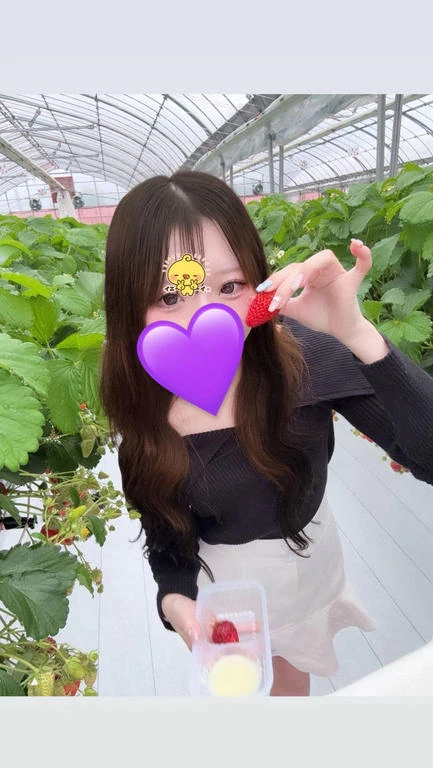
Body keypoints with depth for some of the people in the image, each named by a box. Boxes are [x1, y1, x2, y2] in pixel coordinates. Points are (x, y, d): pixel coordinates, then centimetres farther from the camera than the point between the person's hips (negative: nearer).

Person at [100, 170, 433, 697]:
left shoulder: (302, 356, -29)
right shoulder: (140, 398, -21)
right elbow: (162, 524, -7)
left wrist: (356, 333, -45)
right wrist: (173, 597, -23)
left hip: (304, 561, 0)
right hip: (212, 579, 1)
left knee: (290, 682, 29)